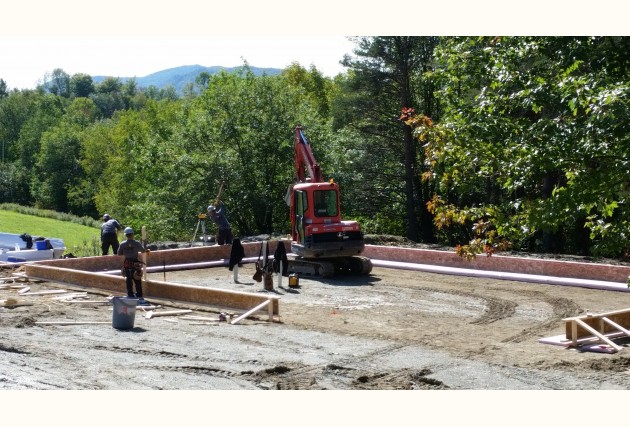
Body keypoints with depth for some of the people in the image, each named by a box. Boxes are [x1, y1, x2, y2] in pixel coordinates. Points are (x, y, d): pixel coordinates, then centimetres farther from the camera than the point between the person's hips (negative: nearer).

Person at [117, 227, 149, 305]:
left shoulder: (122, 244, -3)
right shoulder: (136, 243, -9)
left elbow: (119, 253, 4)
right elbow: (143, 250, 2)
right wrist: (147, 251, 24)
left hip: (126, 264, 3)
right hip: (135, 263, -3)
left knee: (129, 281, 10)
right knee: (137, 281, 2)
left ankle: (130, 295, 12)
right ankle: (139, 297, 1)